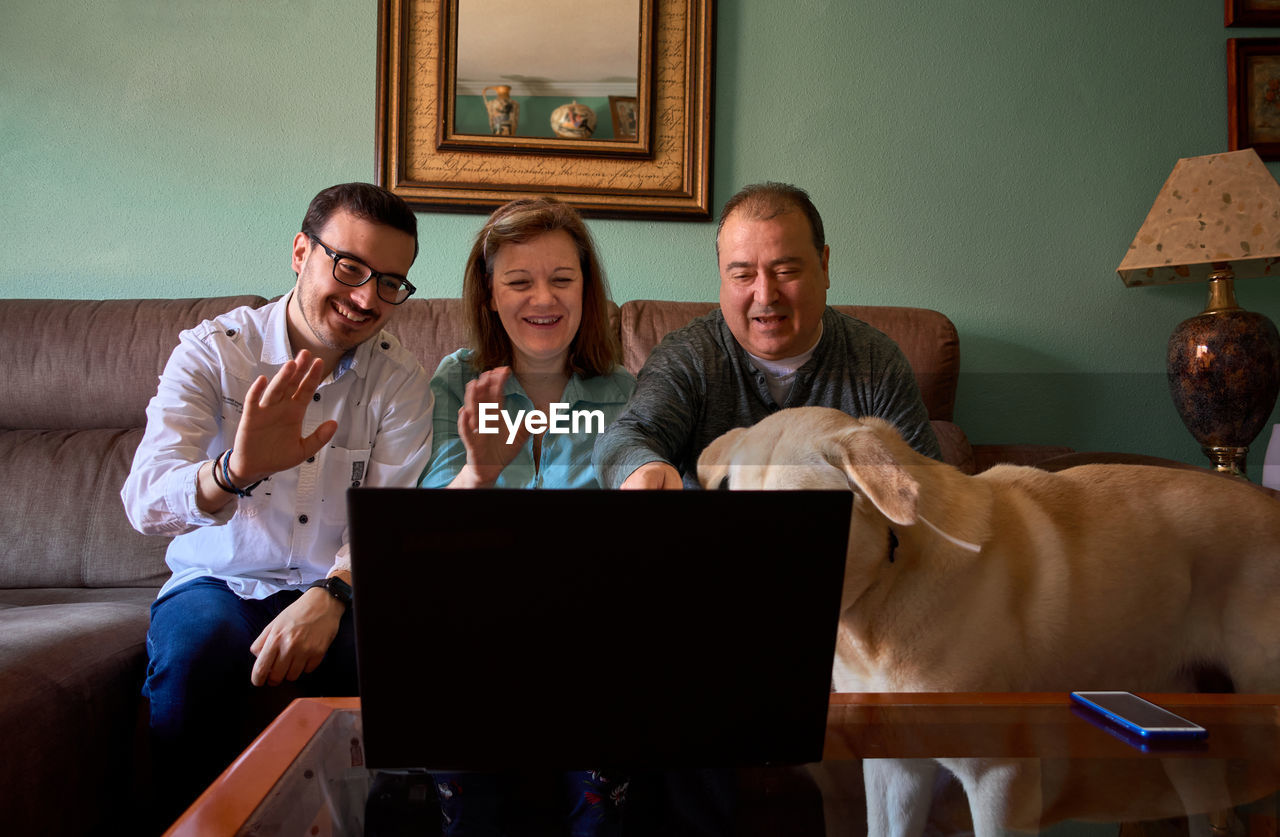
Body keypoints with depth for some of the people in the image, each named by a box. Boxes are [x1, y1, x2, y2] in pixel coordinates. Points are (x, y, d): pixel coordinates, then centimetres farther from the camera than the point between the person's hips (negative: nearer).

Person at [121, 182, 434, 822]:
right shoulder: (211, 350, -6)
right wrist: (235, 471, -42)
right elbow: (145, 503, -19)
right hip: (217, 581, -1)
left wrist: (329, 597, -32)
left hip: (339, 592, 1)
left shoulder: (400, 378, -1)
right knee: (195, 650, -33)